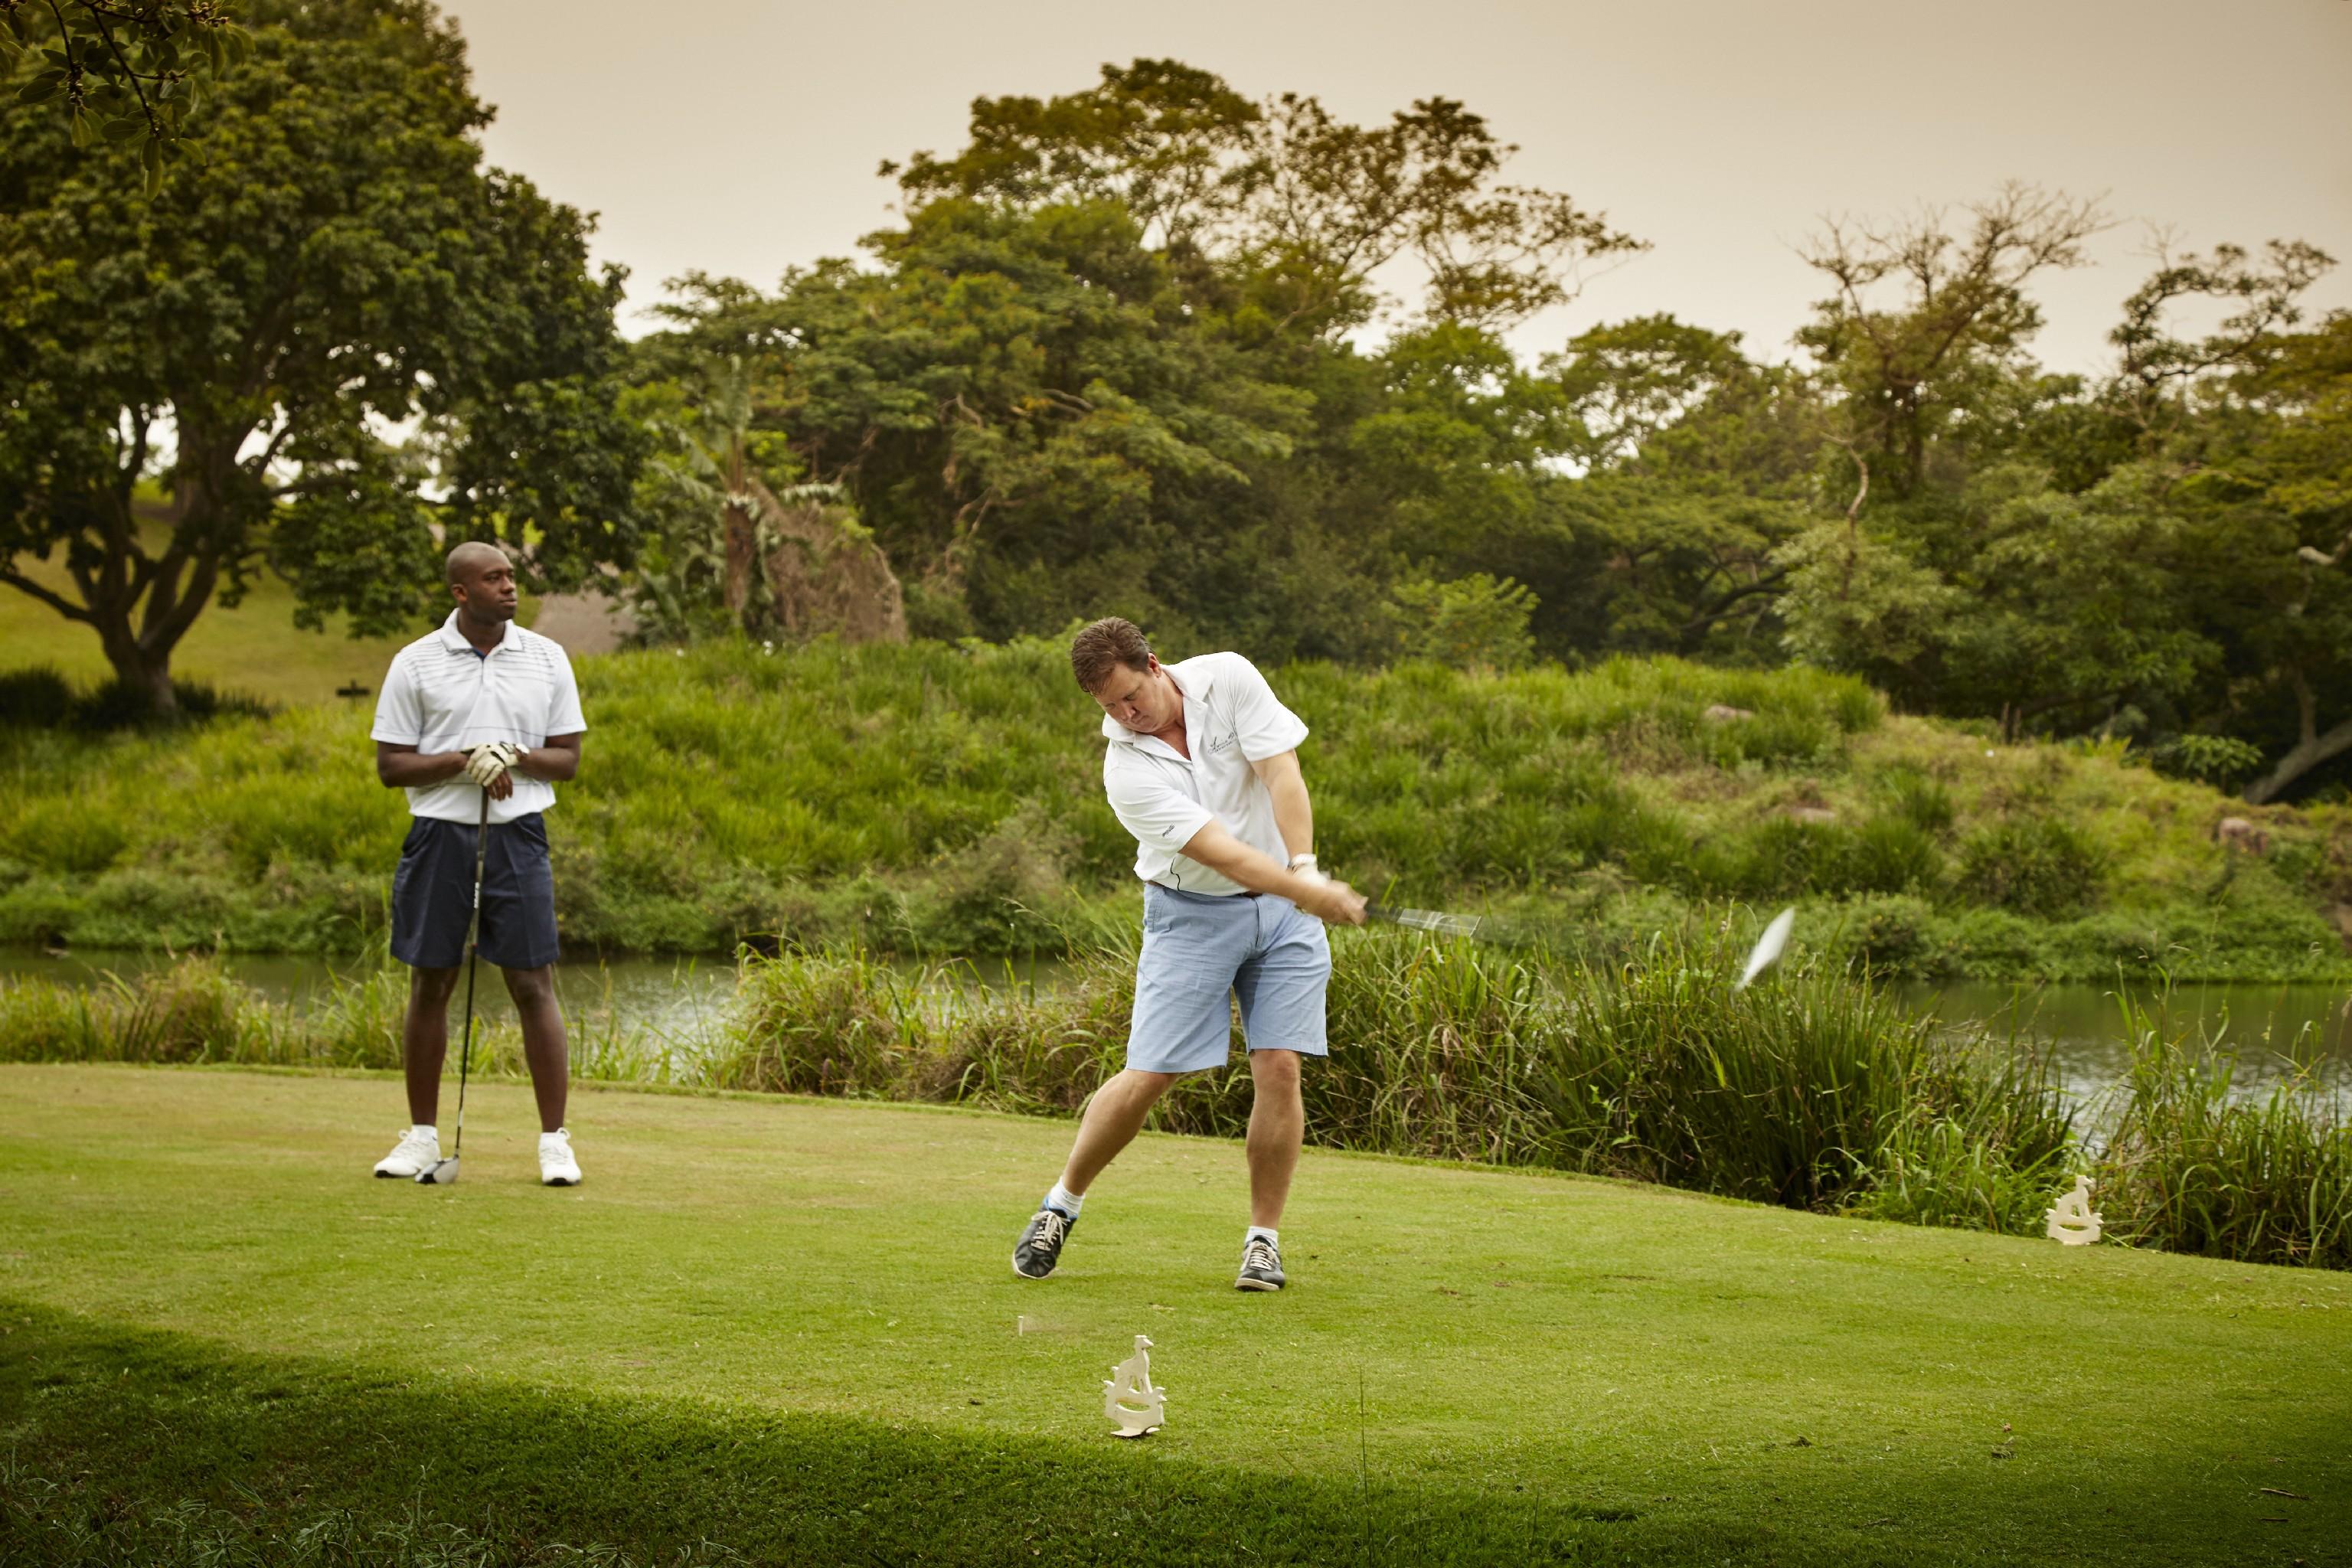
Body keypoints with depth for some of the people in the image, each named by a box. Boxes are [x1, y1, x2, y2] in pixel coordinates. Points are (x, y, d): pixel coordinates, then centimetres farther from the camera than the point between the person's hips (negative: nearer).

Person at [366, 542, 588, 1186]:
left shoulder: (547, 658, 6)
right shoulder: (415, 664, 1)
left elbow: (567, 759, 8)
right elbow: (390, 766, 0)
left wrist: (515, 756, -12)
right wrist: (466, 761, -13)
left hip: (518, 836, 0)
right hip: (439, 836, 0)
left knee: (534, 986, -3)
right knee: (430, 986, 5)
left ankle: (555, 1140, 1)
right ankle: (421, 1135, 16)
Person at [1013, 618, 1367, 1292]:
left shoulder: (1229, 679, -11)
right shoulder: (1127, 769, -18)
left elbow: (1282, 775, -17)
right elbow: (1220, 852, -27)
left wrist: (1305, 869, -31)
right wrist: (1312, 894, -37)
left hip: (1284, 907, 2)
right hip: (1192, 914, -2)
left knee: (1279, 1068, -8)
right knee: (1146, 1077, -6)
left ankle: (1264, 1239, 3)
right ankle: (1062, 1203, 17)